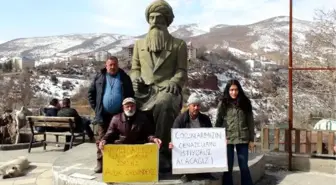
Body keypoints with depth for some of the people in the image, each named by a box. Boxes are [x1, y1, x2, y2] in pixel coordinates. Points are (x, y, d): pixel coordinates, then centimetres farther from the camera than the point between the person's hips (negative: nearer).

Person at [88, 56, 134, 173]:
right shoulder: (99, 77, 6)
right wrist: (95, 107, 4)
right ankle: (100, 162, 10)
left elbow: (131, 94, 10)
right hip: (103, 114, 0)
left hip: (120, 114, 0)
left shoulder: (124, 77, 6)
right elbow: (91, 93, 12)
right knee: (102, 138, 3)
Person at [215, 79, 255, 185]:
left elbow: (250, 122, 6)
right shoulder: (223, 104, 2)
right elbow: (218, 122, 2)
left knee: (244, 167, 7)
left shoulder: (245, 103, 5)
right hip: (227, 139, -1)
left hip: (242, 139, 1)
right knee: (228, 167, 6)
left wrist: (251, 139, 3)